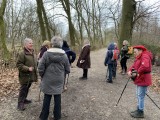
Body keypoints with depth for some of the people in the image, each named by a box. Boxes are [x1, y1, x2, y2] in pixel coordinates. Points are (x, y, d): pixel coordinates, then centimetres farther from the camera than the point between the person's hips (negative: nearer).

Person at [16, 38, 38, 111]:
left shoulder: (32, 53, 11)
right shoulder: (22, 54, -17)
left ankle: (24, 99, 35)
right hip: (25, 76, -8)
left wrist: (35, 73, 17)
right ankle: (20, 104, 9)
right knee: (23, 90, -1)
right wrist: (28, 69, -25)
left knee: (27, 89, 19)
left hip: (31, 75, 8)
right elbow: (18, 65, -18)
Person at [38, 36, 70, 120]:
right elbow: (67, 70, 0)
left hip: (48, 80, -1)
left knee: (47, 98, 13)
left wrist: (43, 76, 8)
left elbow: (40, 68, -11)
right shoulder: (64, 55, -7)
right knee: (57, 98, 14)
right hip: (59, 81, 1)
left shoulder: (46, 53, -12)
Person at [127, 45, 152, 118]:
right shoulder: (139, 57, 15)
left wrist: (137, 73, -23)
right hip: (139, 80, 10)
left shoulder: (145, 56, -18)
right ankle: (139, 109, 29)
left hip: (143, 80, -10)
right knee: (139, 96, 17)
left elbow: (145, 66, -34)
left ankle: (140, 112, 9)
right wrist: (130, 71, -6)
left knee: (141, 96, -2)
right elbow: (134, 65, 14)